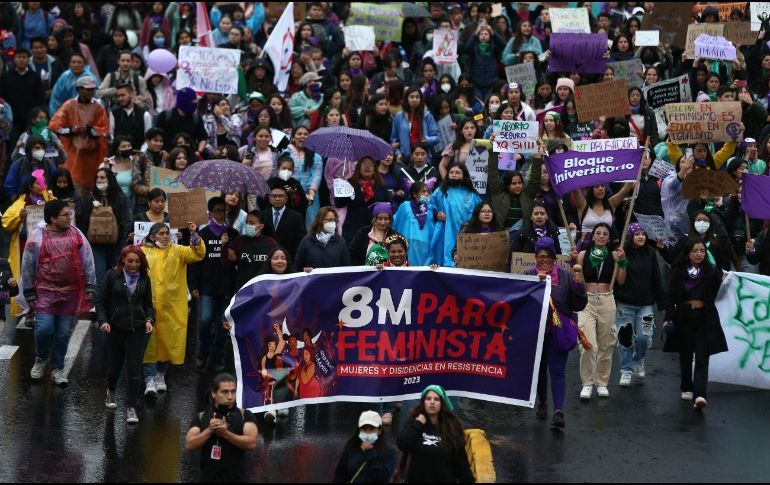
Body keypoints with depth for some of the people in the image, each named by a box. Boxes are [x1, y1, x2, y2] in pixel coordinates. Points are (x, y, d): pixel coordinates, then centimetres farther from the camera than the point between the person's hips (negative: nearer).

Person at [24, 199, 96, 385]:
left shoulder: (76, 234, 3)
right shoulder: (37, 237, -5)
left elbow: (88, 261, 7)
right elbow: (27, 266, 1)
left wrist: (90, 287, 3)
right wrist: (29, 293, 1)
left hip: (70, 293, 2)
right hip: (45, 291, -2)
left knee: (63, 333, 6)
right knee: (44, 329, -12)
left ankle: (57, 369, 20)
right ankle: (40, 359, 16)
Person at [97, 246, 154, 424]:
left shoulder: (144, 278, 4)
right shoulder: (112, 276, -4)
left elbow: (148, 304, 14)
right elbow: (101, 301, -1)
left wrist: (149, 319, -3)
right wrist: (103, 321, -14)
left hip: (137, 329, 1)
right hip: (116, 328, -1)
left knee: (134, 368, -5)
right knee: (114, 364, 12)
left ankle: (131, 407, 1)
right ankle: (110, 392, 43)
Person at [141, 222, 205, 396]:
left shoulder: (177, 251, 8)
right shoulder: (143, 252, 5)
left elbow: (198, 254, -6)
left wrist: (194, 235, -18)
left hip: (171, 307, 2)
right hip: (149, 305, -2)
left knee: (167, 339, 9)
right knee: (150, 341, -6)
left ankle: (161, 375, 25)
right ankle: (150, 379, -7)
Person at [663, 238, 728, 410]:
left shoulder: (710, 271, -2)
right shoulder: (678, 272, -2)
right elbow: (671, 297, -4)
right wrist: (669, 318, -11)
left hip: (704, 319, -2)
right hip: (683, 317, 2)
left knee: (702, 357, -10)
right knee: (685, 355, 14)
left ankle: (700, 395, -20)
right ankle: (687, 388, 32)